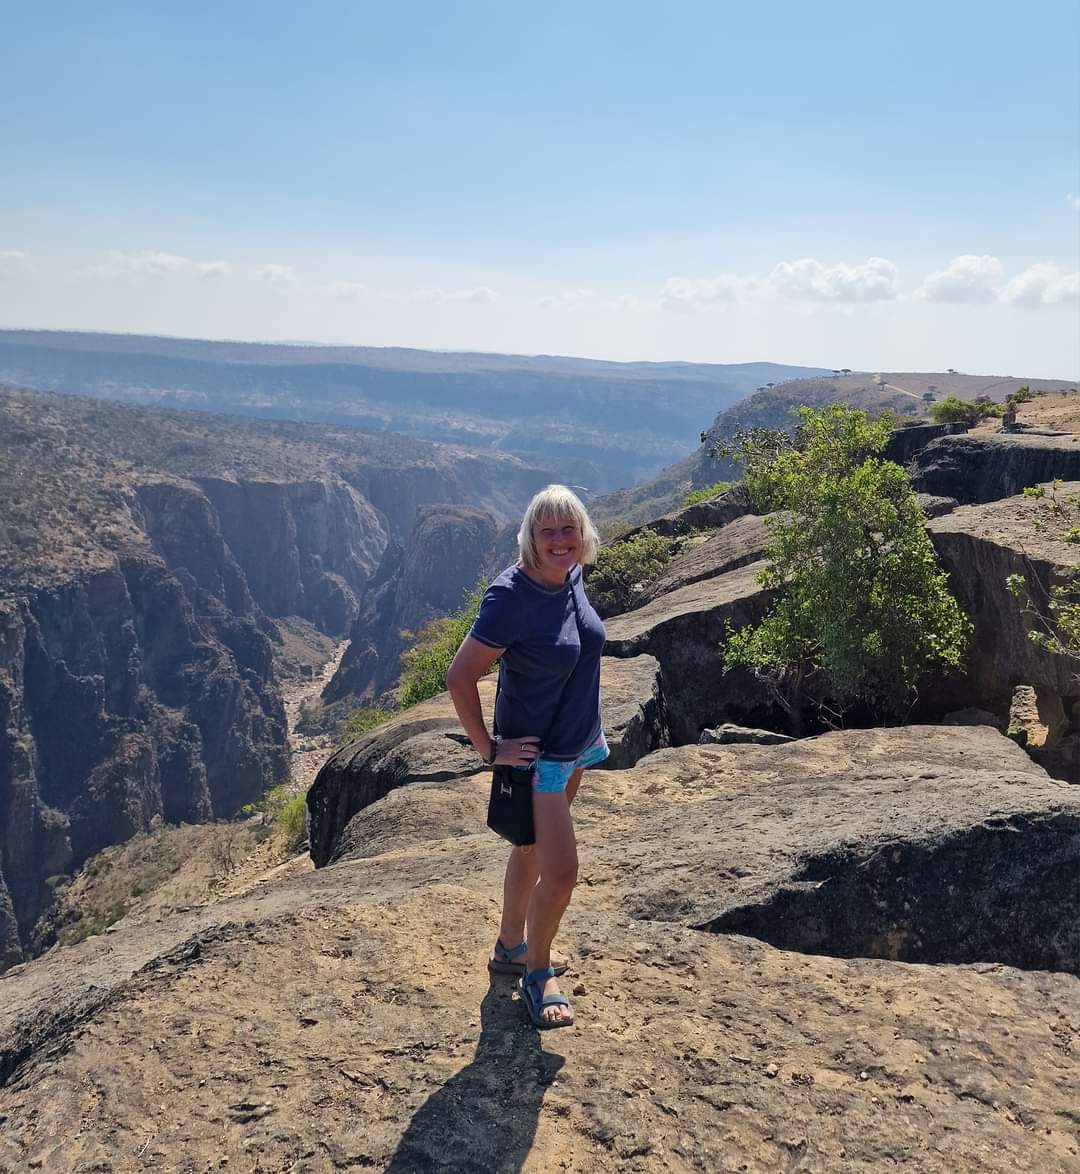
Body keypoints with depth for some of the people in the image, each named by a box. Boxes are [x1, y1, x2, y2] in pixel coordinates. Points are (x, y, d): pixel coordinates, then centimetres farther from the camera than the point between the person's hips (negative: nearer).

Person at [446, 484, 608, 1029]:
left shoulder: (572, 576, -3)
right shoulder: (510, 597, -27)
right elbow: (460, 677, -24)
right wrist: (489, 749, -17)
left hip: (577, 742, 8)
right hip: (536, 753, -8)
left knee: (531, 850, 22)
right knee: (561, 873, -4)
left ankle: (510, 948, 42)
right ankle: (537, 975, 21)